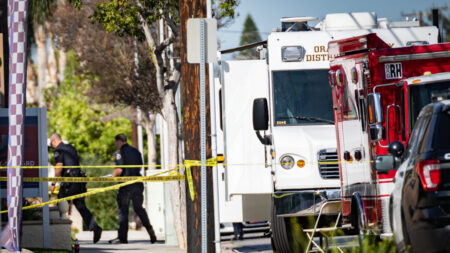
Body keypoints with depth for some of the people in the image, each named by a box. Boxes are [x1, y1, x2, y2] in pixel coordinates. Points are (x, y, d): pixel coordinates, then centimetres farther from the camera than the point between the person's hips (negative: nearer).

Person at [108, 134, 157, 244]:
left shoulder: (120, 153, -9)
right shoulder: (136, 151, 12)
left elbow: (119, 170, -16)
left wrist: (113, 176, 3)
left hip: (126, 185, -6)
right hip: (138, 184, 6)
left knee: (123, 210, 2)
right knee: (139, 208, 15)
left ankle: (122, 237, 3)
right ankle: (150, 230, 0)